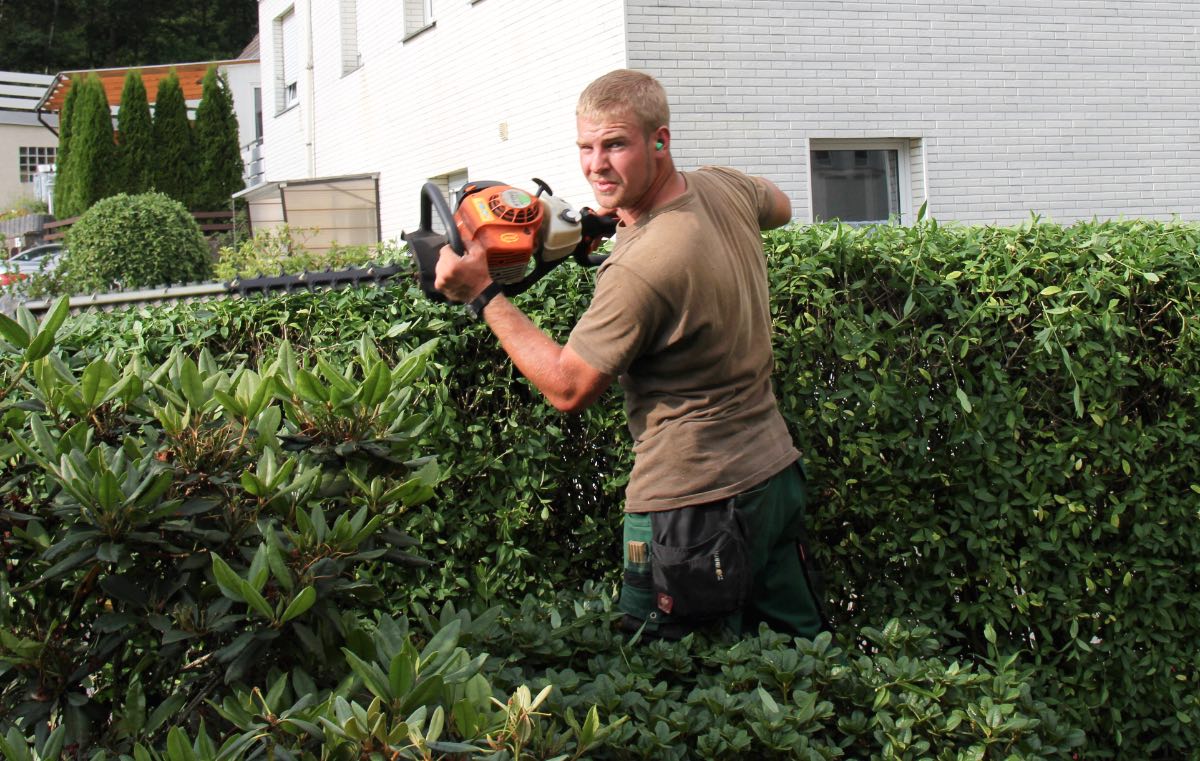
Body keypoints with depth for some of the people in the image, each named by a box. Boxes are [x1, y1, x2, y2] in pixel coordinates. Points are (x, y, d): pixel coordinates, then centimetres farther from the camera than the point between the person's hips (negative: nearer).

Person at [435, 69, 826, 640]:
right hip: (777, 476, 9)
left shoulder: (639, 270, -25)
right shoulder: (725, 189, -1)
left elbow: (568, 389, -14)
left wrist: (481, 294, -9)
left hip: (695, 509, -8)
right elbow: (780, 207, 26)